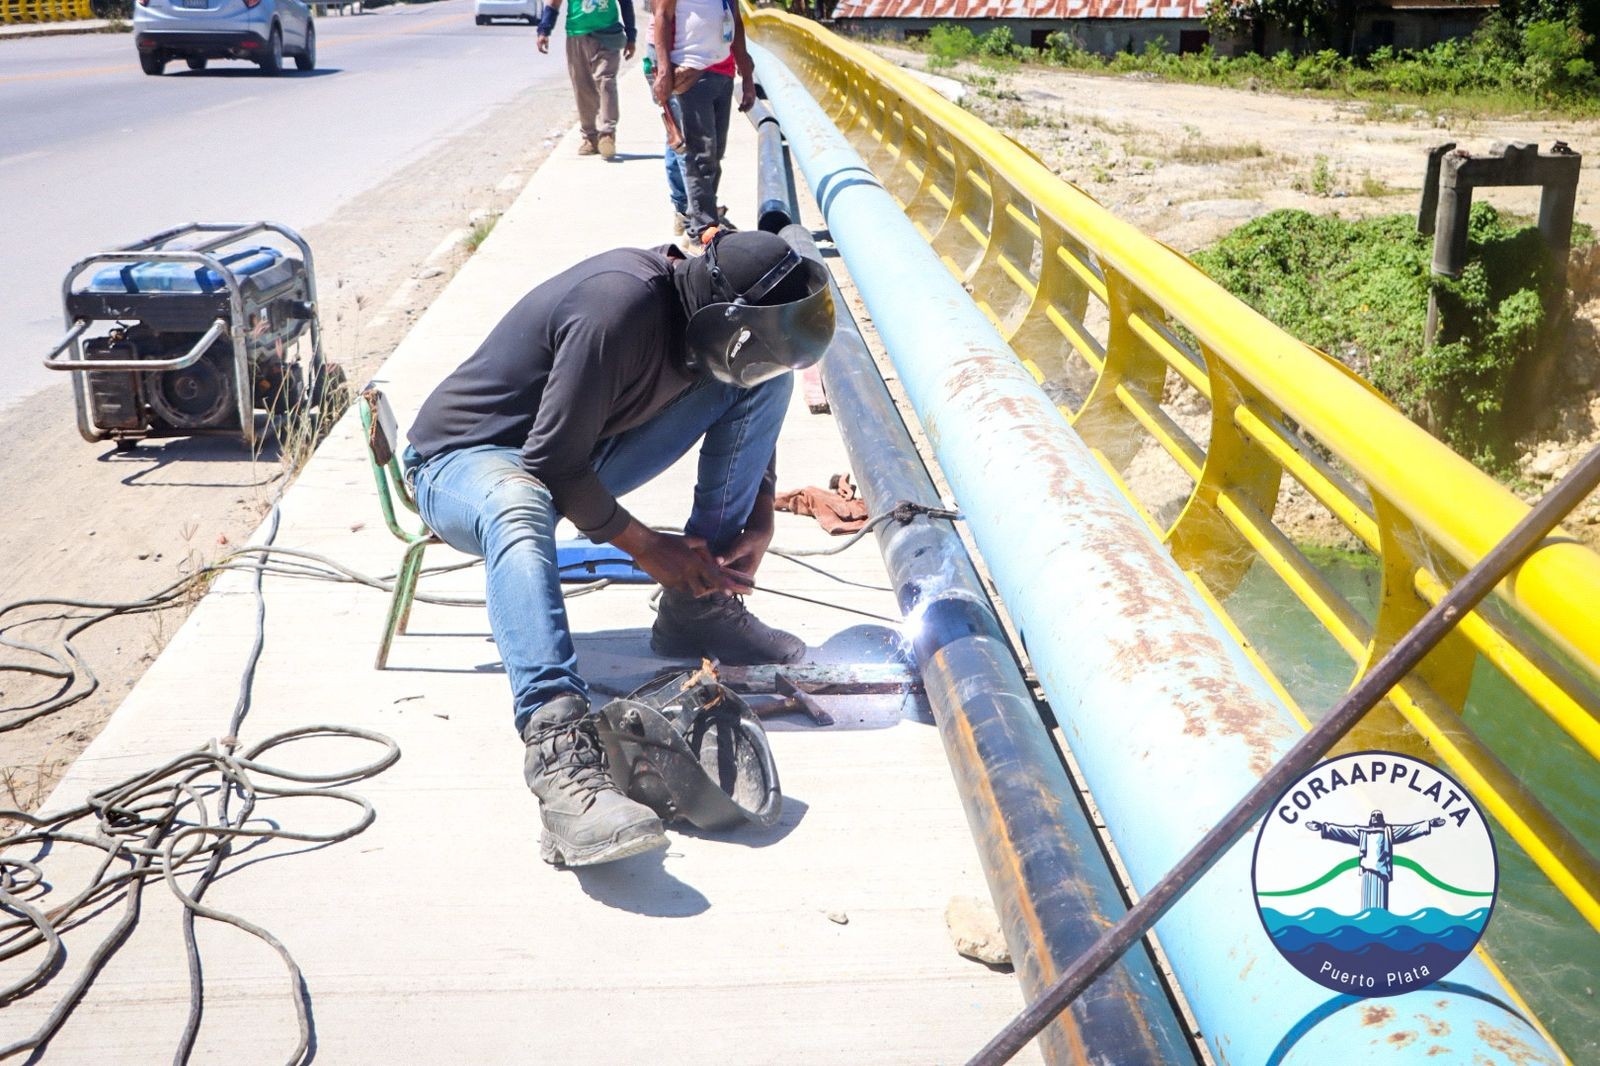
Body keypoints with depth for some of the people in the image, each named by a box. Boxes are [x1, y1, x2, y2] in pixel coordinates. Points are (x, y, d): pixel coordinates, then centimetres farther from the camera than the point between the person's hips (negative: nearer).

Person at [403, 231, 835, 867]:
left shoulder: (705, 305, -7)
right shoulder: (620, 308, -32)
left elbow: (751, 400, 13)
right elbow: (553, 464, -29)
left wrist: (760, 522, -1)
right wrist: (647, 548, -20)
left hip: (582, 460, 8)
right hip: (467, 458, -8)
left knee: (765, 379, -1)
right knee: (520, 513, -45)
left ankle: (698, 607, -1)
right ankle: (560, 752, -59)